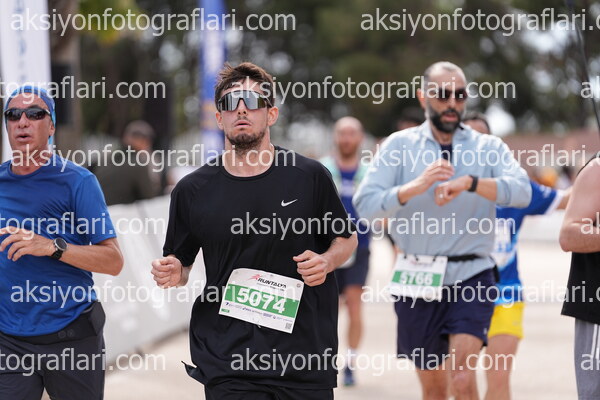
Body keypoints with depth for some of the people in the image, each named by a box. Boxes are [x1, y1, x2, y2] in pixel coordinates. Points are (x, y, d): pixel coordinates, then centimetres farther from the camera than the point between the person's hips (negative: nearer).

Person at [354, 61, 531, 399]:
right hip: (418, 281, 2)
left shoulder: (488, 147, 3)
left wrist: (469, 183, -30)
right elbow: (366, 205, -8)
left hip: (471, 276, -2)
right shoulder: (400, 146, 4)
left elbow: (522, 191, -15)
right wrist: (416, 186, -23)